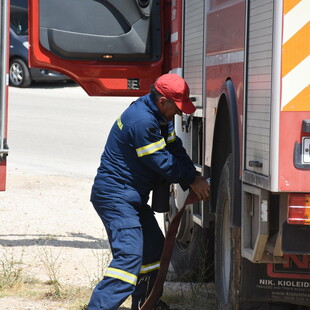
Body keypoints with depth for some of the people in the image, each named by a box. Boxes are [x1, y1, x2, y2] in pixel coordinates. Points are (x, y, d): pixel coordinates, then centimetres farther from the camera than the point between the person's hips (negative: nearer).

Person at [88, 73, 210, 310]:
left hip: (132, 197, 11)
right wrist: (192, 180, -8)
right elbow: (162, 163, -19)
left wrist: (193, 179, -6)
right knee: (129, 255, -22)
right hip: (115, 197, -11)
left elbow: (175, 149, 8)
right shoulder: (142, 121, -24)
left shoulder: (160, 116, 9)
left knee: (154, 247, 22)